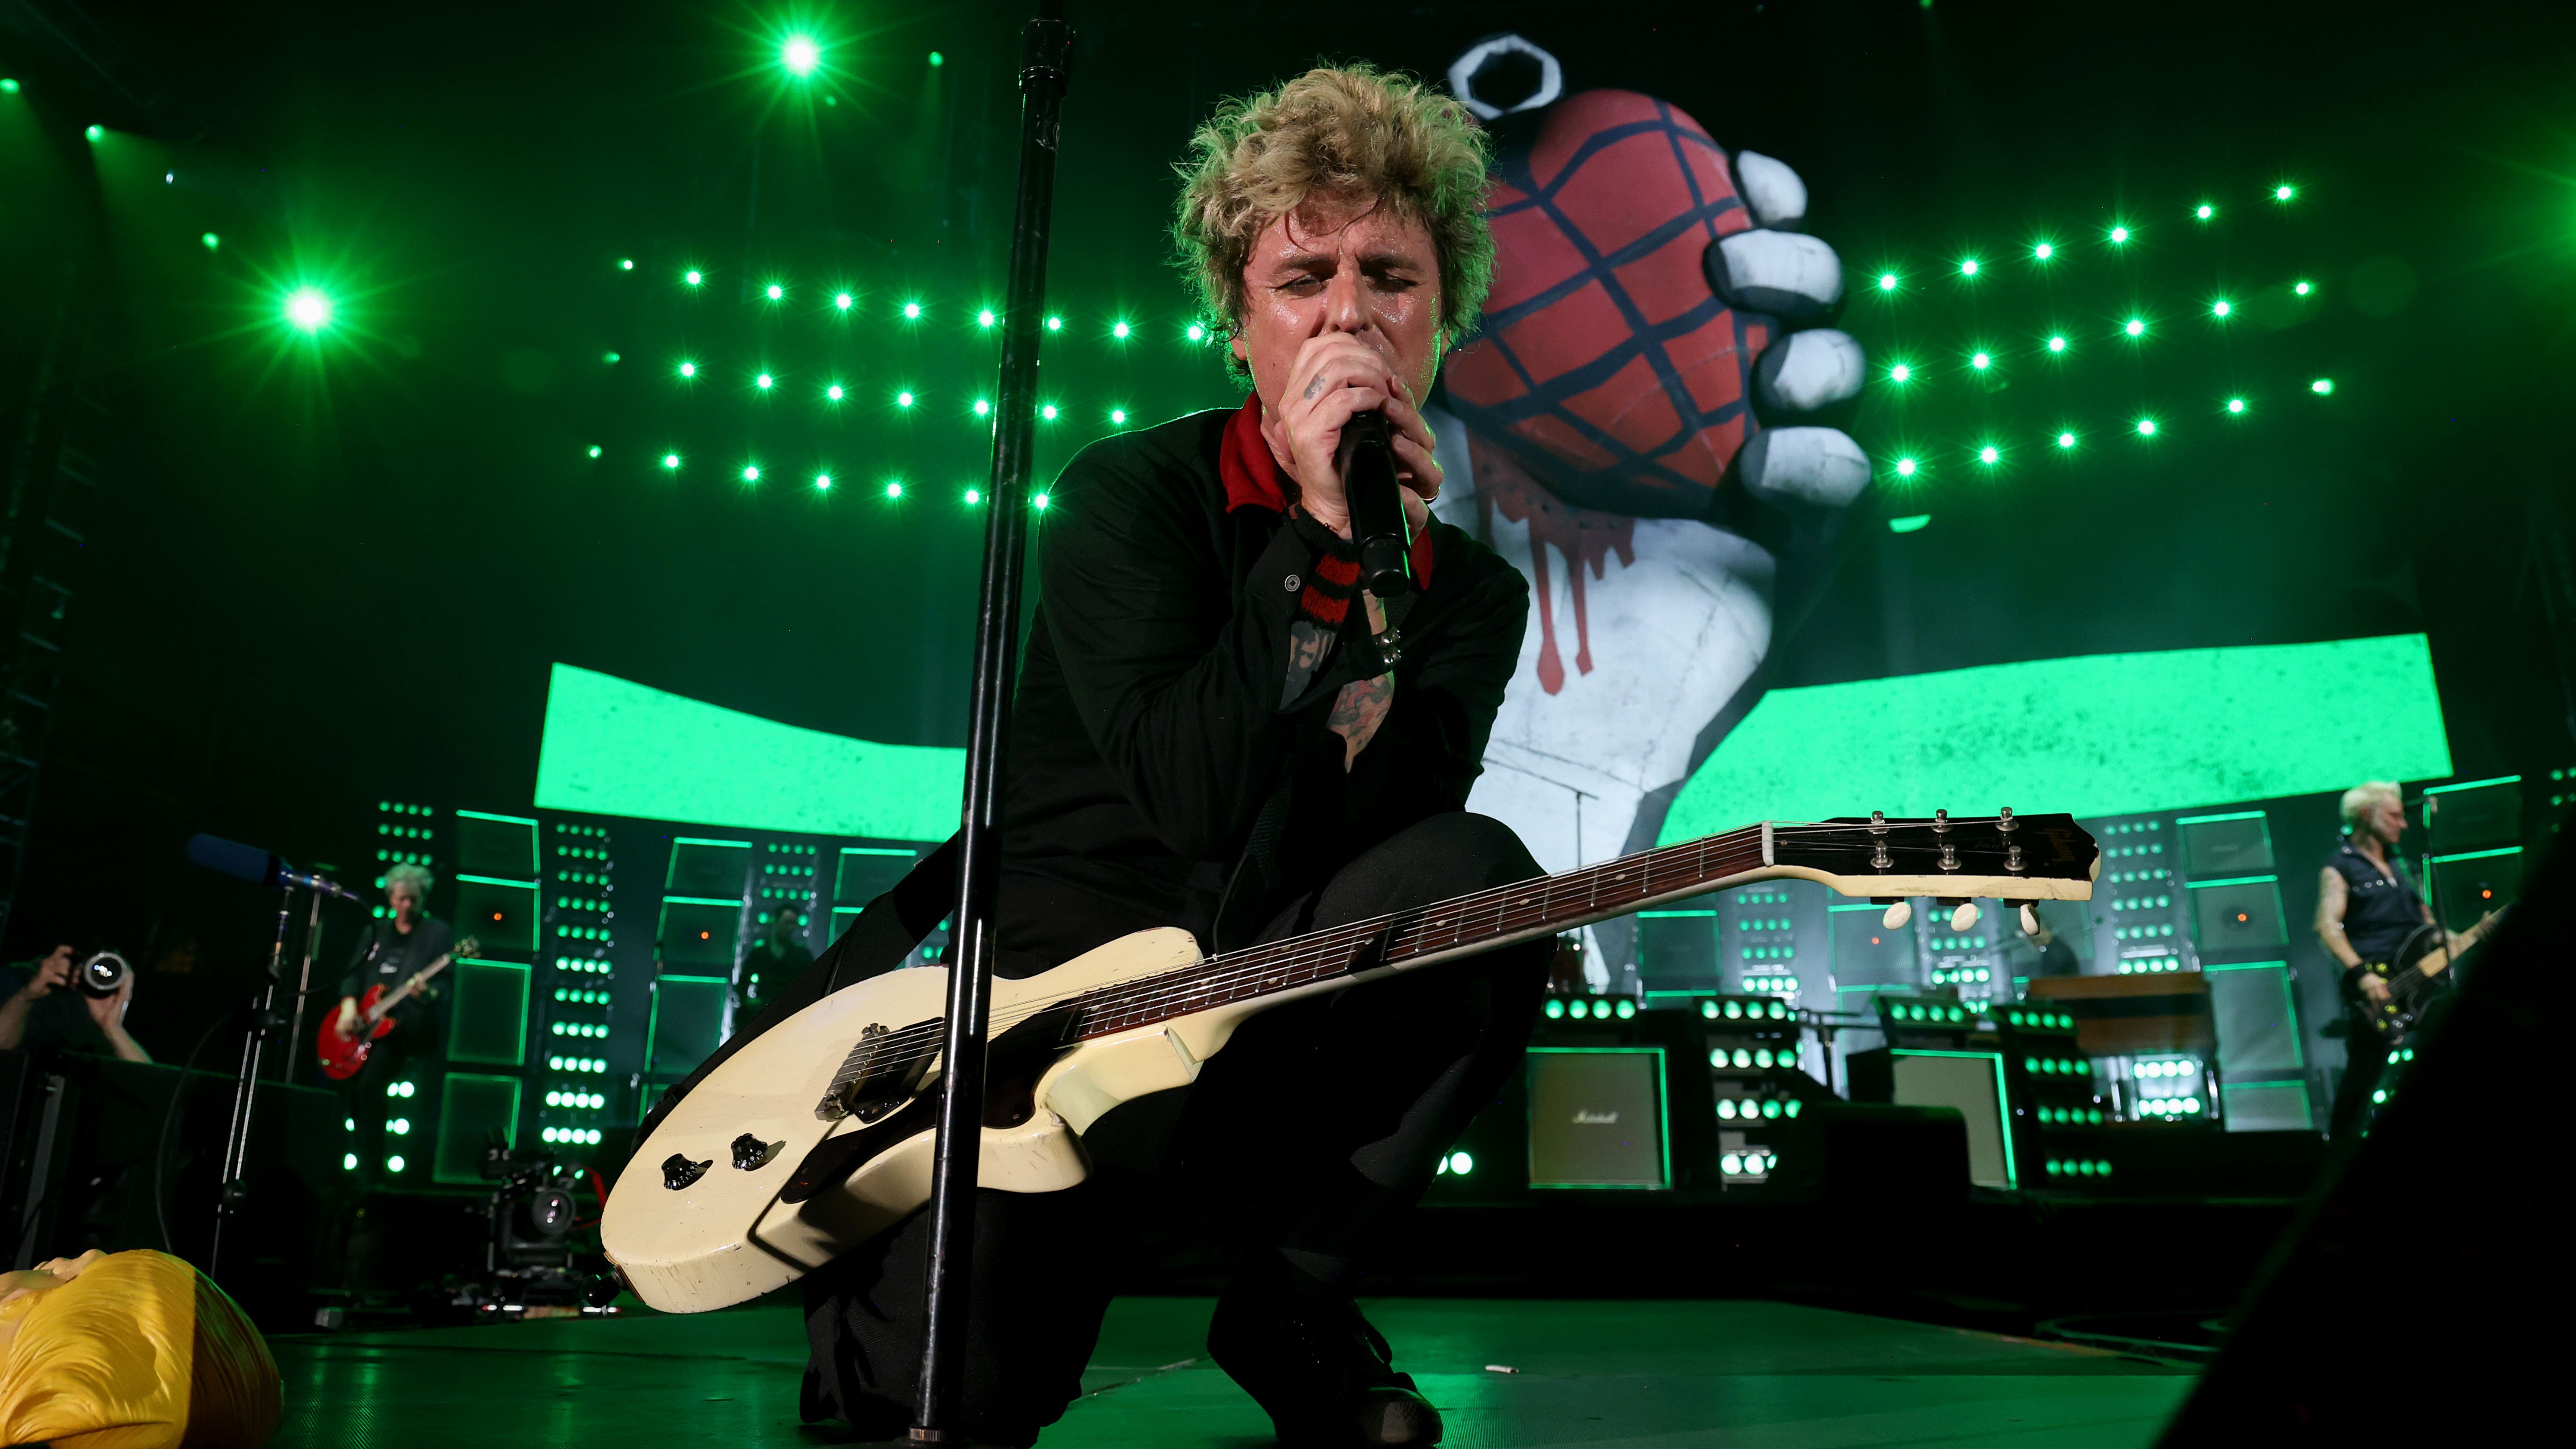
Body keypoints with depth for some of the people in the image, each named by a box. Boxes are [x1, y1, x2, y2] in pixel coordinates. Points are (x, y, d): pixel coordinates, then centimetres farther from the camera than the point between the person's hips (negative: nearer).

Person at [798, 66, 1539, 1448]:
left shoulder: (1473, 588, 4)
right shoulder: (1131, 492, -8)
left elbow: (1388, 833, -13)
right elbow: (1195, 803, -23)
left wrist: (1391, 575, -20)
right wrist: (1320, 532, -25)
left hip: (1267, 1001, 3)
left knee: (1477, 877, -28)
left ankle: (1292, 1297, -7)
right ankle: (871, 1258, 19)